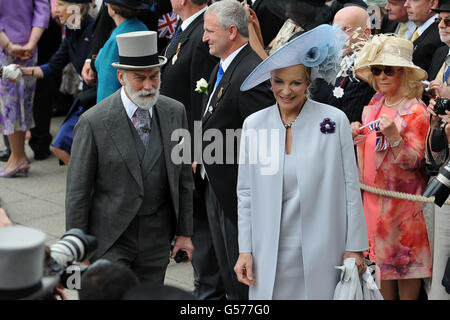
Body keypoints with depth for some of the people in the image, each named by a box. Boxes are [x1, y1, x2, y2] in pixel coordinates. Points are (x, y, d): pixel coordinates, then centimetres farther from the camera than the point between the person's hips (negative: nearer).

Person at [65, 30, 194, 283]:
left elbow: (183, 177, 7)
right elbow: (77, 193, -8)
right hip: (111, 235, -4)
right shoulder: (94, 122, -13)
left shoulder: (175, 112, 0)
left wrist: (184, 232, 8)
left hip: (158, 235, 4)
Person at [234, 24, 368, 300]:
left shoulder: (335, 120, -4)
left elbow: (351, 189, -1)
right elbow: (246, 193, 7)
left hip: (321, 254, -2)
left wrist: (355, 247, -2)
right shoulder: (253, 125, 3)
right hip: (270, 255, 2)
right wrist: (245, 251, 4)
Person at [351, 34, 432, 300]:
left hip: (402, 196, -6)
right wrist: (356, 135, -2)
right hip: (373, 193, 6)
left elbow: (413, 162, -18)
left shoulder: (416, 112, -13)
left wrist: (393, 135, -32)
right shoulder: (374, 106, 7)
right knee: (381, 257, 12)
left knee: (405, 257, 3)